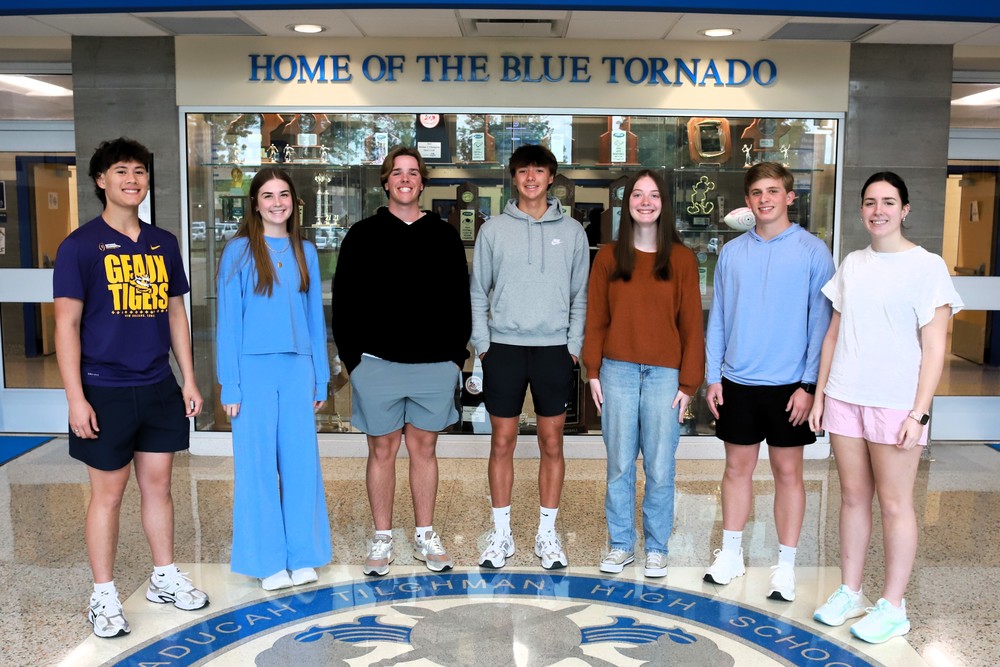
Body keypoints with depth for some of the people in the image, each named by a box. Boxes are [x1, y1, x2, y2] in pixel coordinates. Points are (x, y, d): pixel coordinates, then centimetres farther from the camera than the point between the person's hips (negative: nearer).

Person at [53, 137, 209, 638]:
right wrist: (76, 399, -13)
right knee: (108, 493, 6)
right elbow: (67, 324, -9)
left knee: (158, 485, 14)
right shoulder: (80, 246, -6)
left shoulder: (164, 244, 8)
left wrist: (189, 380, 9)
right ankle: (103, 595, 20)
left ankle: (165, 578, 29)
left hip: (160, 389, 4)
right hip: (105, 391, -4)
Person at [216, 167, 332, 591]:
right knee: (258, 464, 3)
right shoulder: (239, 251, -1)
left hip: (298, 369, 3)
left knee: (301, 461, 6)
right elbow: (228, 320, -3)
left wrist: (320, 378, 9)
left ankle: (303, 556, 19)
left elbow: (315, 316, 12)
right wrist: (229, 385, -7)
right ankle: (267, 561, 15)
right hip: (255, 369, -3)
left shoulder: (305, 252, 9)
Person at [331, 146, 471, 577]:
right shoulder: (363, 236, 3)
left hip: (435, 364, 1)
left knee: (424, 449, 10)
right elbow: (344, 301, 2)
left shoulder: (445, 236, 8)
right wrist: (352, 356, -4)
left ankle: (425, 536, 22)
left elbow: (460, 299, 9)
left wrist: (457, 355, 3)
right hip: (377, 363, -1)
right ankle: (382, 540, 18)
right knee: (382, 450, 6)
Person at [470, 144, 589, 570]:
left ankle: (547, 534, 19)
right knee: (502, 442, 5)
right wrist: (482, 343, -2)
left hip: (554, 349, 0)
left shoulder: (572, 231, 5)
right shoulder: (493, 230, 4)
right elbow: (478, 293, 5)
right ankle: (501, 533, 18)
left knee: (552, 443, 7)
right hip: (504, 347, 0)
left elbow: (580, 296, 7)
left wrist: (574, 346, -1)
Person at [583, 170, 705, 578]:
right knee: (619, 465, 8)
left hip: (664, 375, -1)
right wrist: (593, 372, 1)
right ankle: (621, 544, 22)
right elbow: (595, 319, 6)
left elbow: (691, 325, 1)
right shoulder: (609, 257, 5)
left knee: (660, 468, 5)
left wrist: (688, 383, -2)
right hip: (618, 372, 1)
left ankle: (657, 547, 21)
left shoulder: (681, 259, 2)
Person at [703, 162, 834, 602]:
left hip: (789, 383, -3)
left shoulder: (812, 251, -5)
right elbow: (718, 318, 7)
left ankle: (786, 564, 19)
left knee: (788, 471, 7)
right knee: (738, 466, 12)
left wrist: (809, 384, -11)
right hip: (738, 381, 3)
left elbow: (821, 321, -6)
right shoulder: (732, 252, 5)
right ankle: (731, 553, 25)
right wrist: (712, 376, 2)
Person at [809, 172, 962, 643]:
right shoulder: (852, 264, 10)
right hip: (845, 398, 5)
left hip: (895, 404, -4)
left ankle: (893, 607, 15)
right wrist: (819, 393, 9)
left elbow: (934, 349, -8)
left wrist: (918, 413, -13)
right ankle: (849, 593, 23)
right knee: (853, 496, 12)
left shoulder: (927, 267, -5)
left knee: (894, 503, 3)